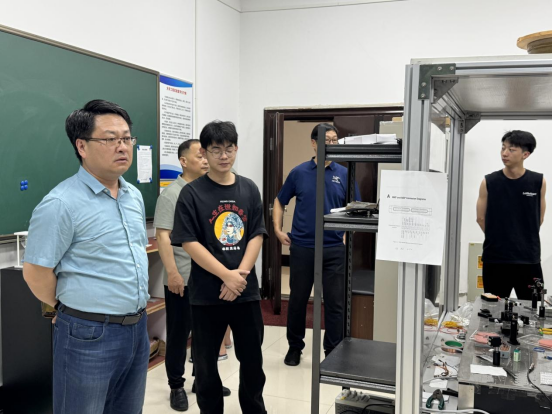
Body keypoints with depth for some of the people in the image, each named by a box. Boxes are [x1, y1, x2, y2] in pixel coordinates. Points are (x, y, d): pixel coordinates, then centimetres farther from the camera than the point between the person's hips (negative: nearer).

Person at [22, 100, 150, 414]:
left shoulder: (135, 196, 7)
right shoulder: (61, 204, -17)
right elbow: (36, 273, -15)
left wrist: (133, 310, 15)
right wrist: (75, 308, -1)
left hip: (138, 328, 7)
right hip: (89, 335, -7)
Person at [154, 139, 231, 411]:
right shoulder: (170, 195, -10)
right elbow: (163, 237, -14)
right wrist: (172, 272, -20)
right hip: (182, 279, -6)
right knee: (178, 334, 6)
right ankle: (176, 386, 20)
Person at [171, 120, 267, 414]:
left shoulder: (249, 189, 4)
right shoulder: (192, 193, -6)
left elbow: (256, 236, 2)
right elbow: (189, 243, -11)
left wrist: (241, 275, -11)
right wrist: (227, 275, -16)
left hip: (246, 290, 3)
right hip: (206, 293, -3)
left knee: (252, 360, 15)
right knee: (206, 362, 11)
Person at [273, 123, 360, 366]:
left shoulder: (344, 174, 2)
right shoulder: (299, 172, 2)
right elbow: (280, 201, 13)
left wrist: (347, 234, -4)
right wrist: (277, 229, 2)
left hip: (334, 249, 0)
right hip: (301, 247, 0)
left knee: (335, 302, 4)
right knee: (297, 299, 11)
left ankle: (333, 352, 18)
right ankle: (295, 347, 28)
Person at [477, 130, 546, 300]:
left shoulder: (538, 182, -2)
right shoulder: (488, 182, -3)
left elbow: (539, 219, 9)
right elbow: (481, 219, 5)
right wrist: (497, 240, 10)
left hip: (529, 260, 1)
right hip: (494, 259, 0)